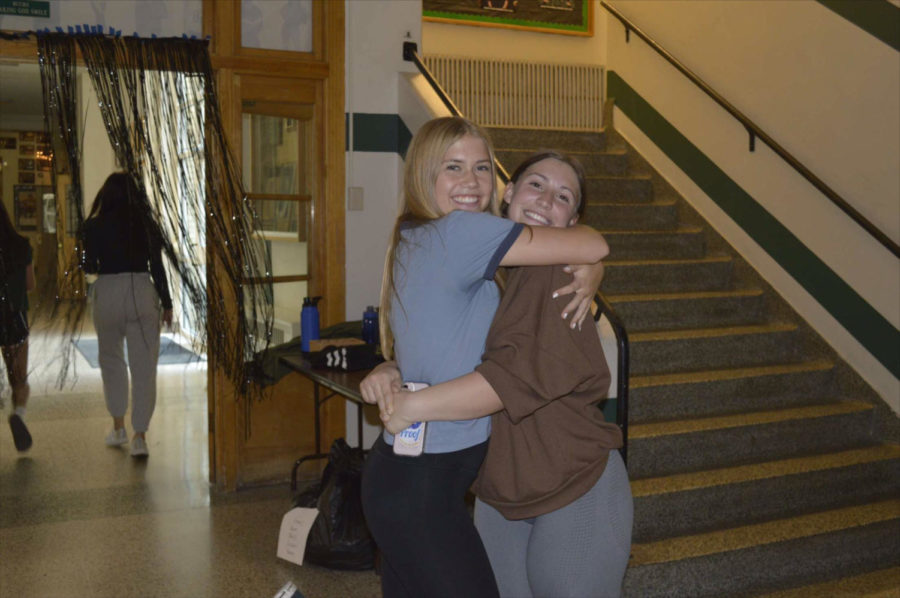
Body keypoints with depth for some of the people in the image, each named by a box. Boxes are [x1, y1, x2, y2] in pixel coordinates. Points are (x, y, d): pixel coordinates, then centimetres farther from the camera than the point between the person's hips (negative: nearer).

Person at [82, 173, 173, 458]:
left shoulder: (94, 225, -1)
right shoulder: (147, 224, 3)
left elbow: (89, 267, 3)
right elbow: (157, 267, 2)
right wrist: (167, 304, 8)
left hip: (107, 293, 0)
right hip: (142, 291, 0)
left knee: (111, 360, 19)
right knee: (144, 366, 0)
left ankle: (118, 427, 24)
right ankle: (140, 435, -4)